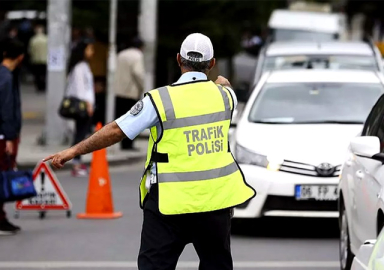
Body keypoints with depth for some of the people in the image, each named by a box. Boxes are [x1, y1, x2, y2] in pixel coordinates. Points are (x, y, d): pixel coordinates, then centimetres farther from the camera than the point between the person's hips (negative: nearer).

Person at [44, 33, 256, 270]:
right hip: (216, 200, 4)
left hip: (172, 203, -4)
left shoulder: (161, 99, -11)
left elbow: (116, 131, -9)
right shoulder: (224, 95, 2)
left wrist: (74, 151, -1)